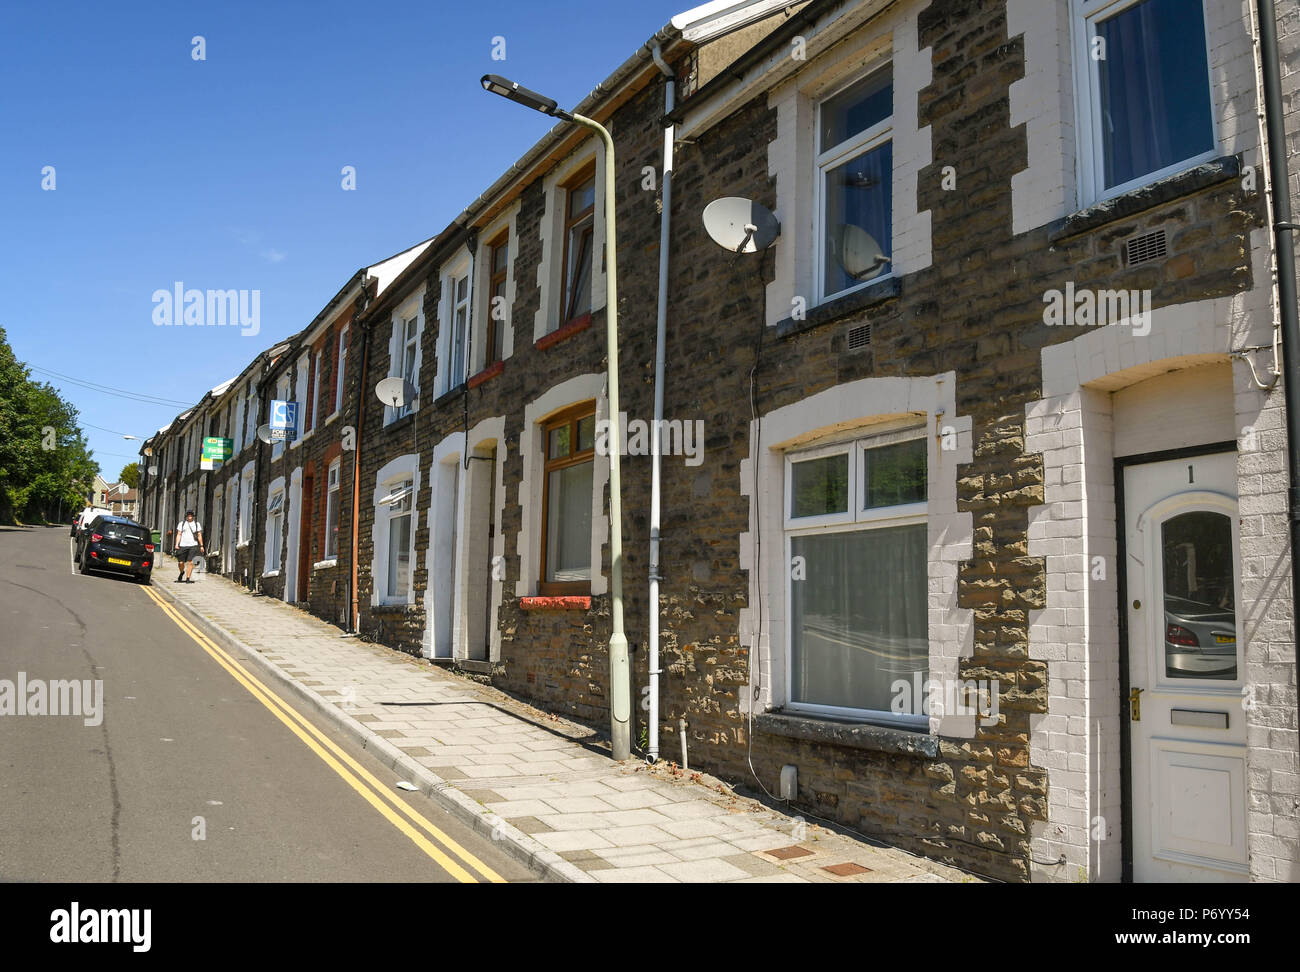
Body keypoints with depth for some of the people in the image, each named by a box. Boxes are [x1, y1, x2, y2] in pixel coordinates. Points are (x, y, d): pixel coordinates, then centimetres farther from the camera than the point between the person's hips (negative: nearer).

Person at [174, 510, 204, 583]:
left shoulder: (196, 524, 10)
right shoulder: (181, 523, 8)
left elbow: (199, 535, 11)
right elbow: (179, 534, 4)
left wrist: (201, 546, 6)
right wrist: (176, 544, -7)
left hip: (193, 545, 0)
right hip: (182, 546, 1)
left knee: (190, 562, -10)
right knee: (181, 562, 1)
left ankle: (188, 578, -6)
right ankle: (182, 572, 33)